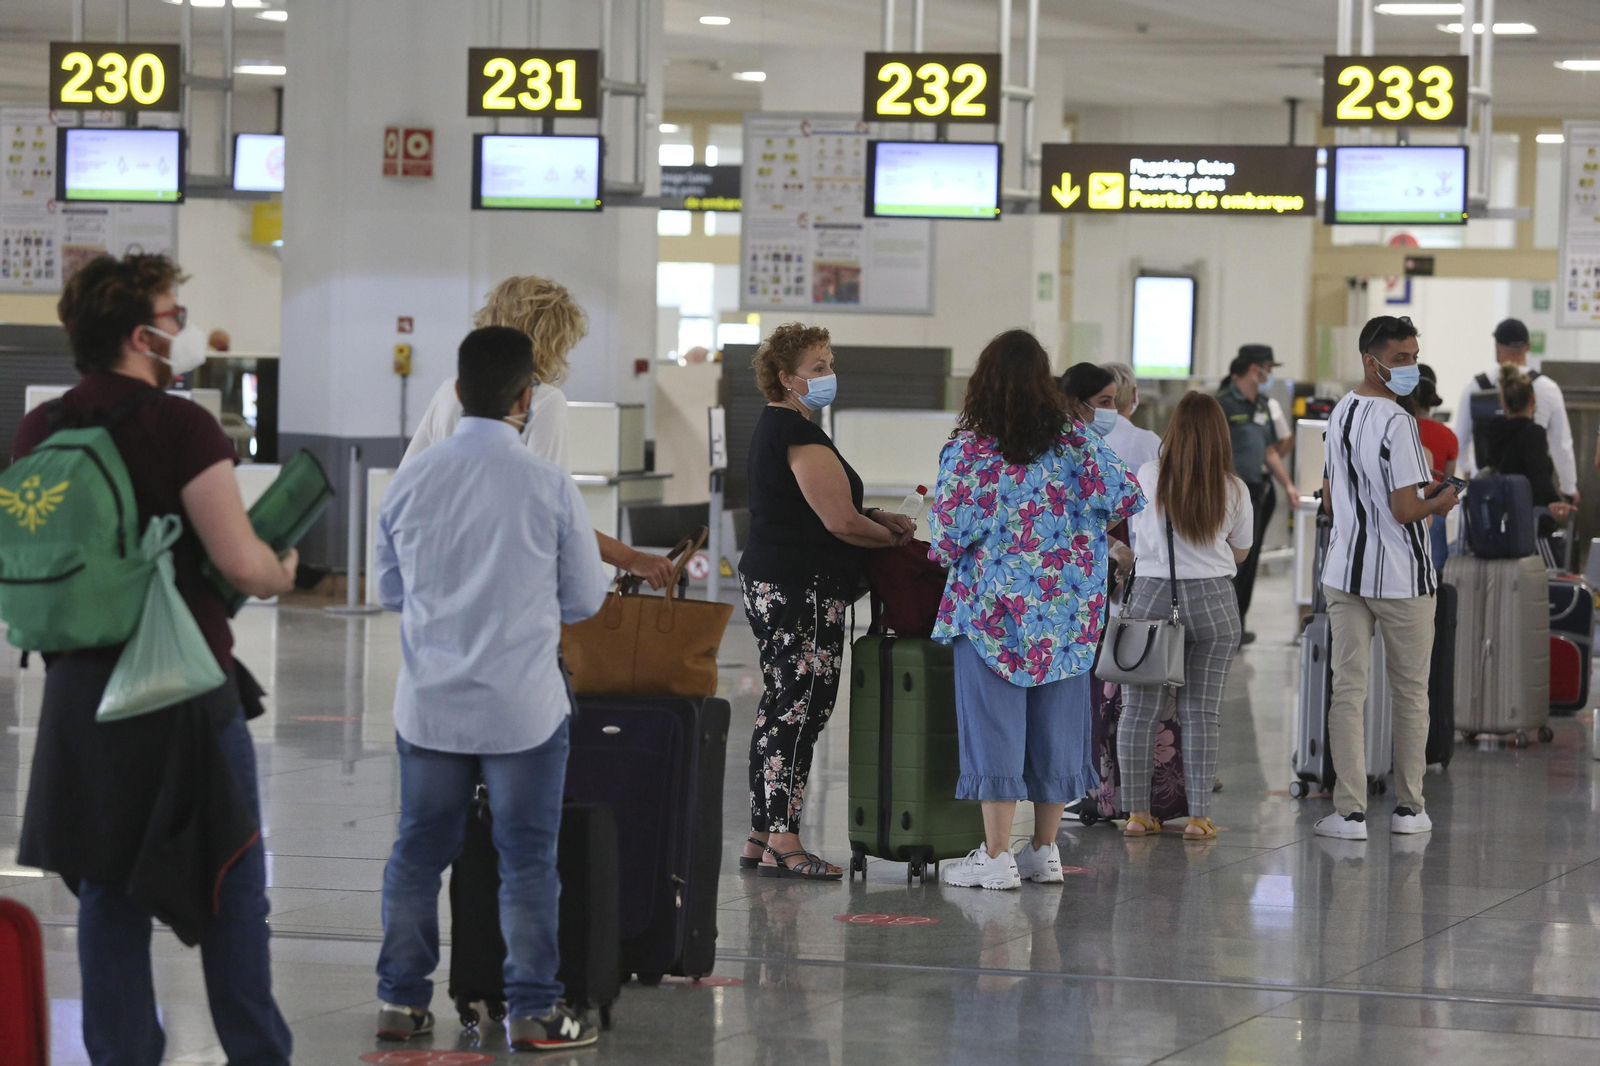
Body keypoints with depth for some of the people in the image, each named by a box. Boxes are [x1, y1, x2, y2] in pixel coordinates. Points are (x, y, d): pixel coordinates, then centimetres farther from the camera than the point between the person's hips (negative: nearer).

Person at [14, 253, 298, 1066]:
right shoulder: (181, 426, -15)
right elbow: (242, 563, -17)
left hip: (82, 687, 5)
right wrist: (282, 572, 3)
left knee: (107, 887, 11)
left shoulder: (39, 431, 3)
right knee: (231, 881, 7)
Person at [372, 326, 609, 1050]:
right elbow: (585, 599, 0)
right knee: (527, 859, 4)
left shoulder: (410, 481, -3)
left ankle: (401, 1003, 17)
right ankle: (533, 1013, 7)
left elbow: (390, 591, 9)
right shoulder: (550, 487, -11)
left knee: (418, 851, 12)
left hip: (428, 705, 3)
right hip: (523, 706, -3)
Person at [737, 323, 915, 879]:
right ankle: (783, 843, -10)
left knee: (780, 706, 13)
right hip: (803, 590, -11)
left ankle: (761, 836, 16)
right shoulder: (800, 435, -16)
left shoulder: (773, 426, 18)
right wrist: (893, 536, -2)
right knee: (802, 708, -9)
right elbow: (840, 521, -20)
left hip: (769, 582, 11)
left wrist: (876, 516, 11)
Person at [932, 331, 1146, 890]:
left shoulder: (968, 450, -10)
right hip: (1067, 611, 4)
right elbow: (1123, 498, -3)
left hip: (995, 610, -4)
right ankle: (1045, 850, 17)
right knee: (1056, 722, 11)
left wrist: (945, 548, 10)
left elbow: (950, 536, -12)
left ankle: (996, 856, 0)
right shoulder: (1075, 437, -1)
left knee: (996, 723, 0)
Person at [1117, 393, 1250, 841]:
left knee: (1140, 710, 7)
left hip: (1152, 595, 0)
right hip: (1213, 600, 0)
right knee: (1200, 711, 3)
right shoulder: (1233, 489, -1)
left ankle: (1137, 812, 9)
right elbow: (1240, 551, 12)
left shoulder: (1149, 476, -4)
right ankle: (1199, 816, 3)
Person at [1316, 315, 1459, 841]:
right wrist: (1440, 502, -1)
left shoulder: (1340, 414, 8)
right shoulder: (1398, 423, -17)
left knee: (1347, 689, 3)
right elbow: (1405, 510, -20)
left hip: (1345, 571, 6)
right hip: (1401, 575, -6)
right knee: (1411, 693, 9)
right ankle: (1409, 808, 15)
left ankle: (1350, 811, -2)